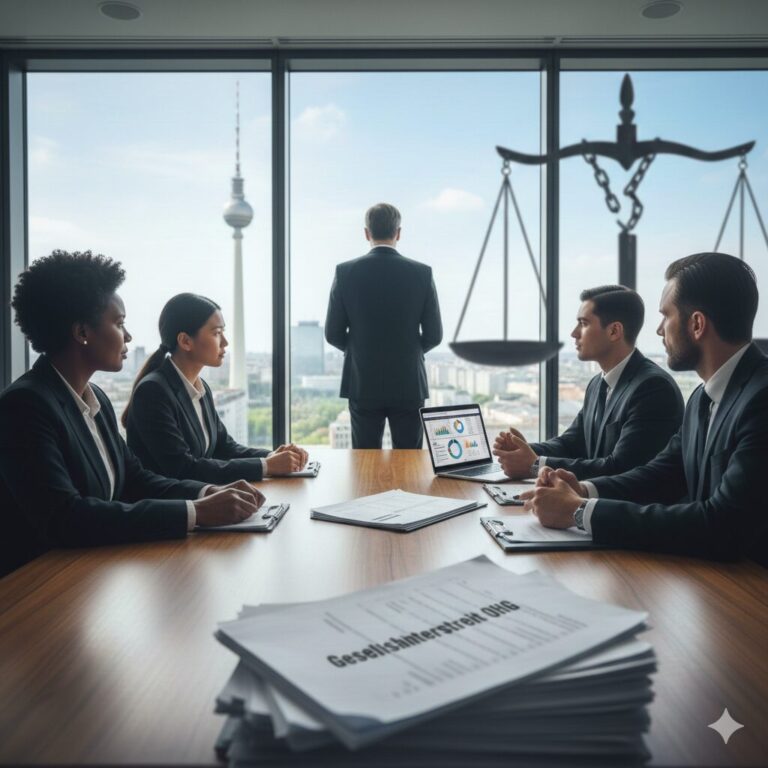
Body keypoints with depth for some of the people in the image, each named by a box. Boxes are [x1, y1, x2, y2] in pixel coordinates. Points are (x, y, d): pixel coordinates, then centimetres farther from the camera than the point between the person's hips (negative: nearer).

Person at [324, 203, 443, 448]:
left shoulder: (346, 272, -6)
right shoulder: (422, 273, -5)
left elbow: (333, 334, -2)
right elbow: (433, 335, -1)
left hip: (362, 384, 0)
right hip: (409, 384, 0)